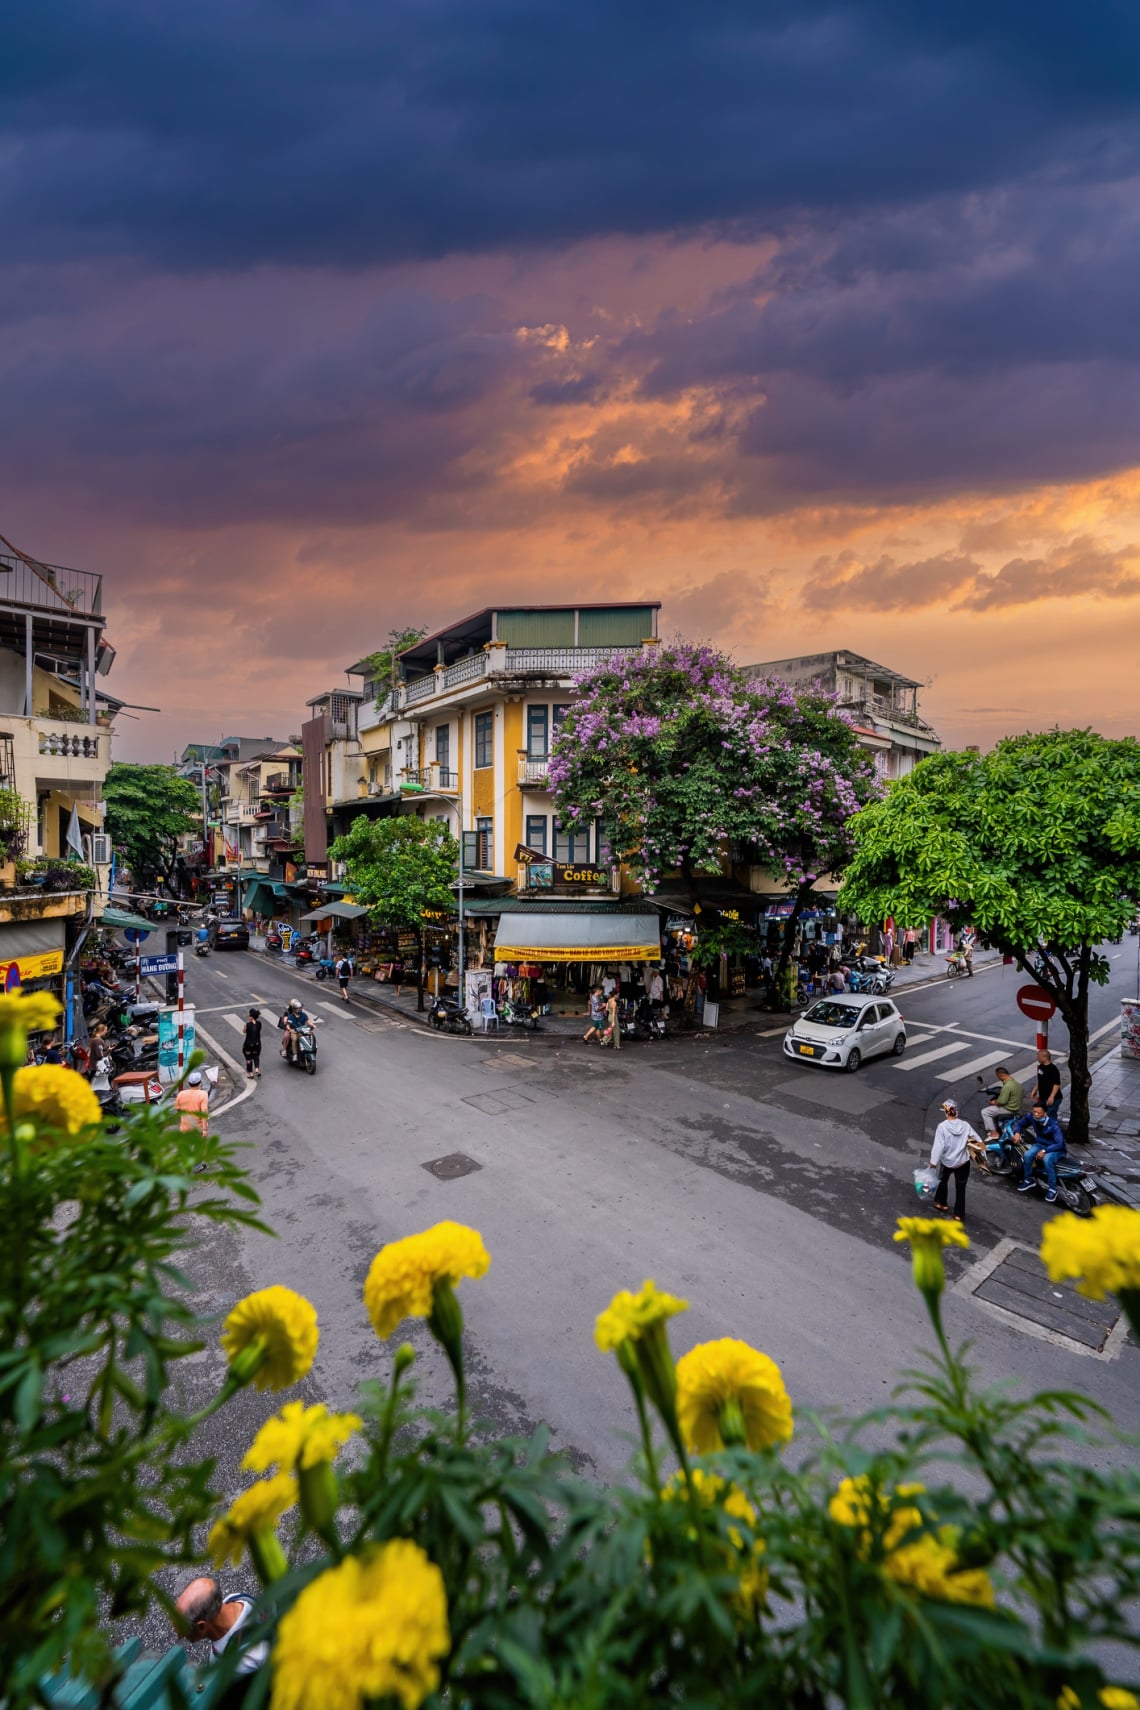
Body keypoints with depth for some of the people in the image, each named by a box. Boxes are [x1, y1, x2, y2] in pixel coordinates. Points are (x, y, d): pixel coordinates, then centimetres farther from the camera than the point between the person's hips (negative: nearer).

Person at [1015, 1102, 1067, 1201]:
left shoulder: (1053, 1125, -28)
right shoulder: (1031, 1117, -13)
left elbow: (1060, 1144, -30)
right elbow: (1019, 1123, 4)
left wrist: (1044, 1151, -37)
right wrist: (1017, 1133, -16)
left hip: (1056, 1149, -5)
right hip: (1040, 1144, 5)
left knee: (1047, 1159, -36)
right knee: (1027, 1155, -23)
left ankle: (1053, 1188, -20)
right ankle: (1029, 1179, 0)